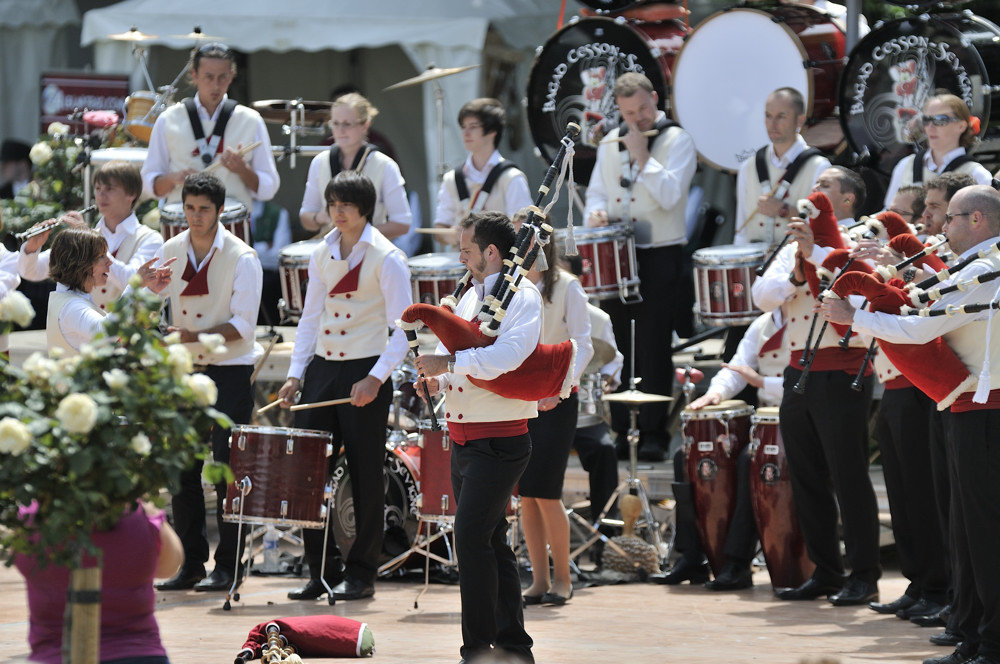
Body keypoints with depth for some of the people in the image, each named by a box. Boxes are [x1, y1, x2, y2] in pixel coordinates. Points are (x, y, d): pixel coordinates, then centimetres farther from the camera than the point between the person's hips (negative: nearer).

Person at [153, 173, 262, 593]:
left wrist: (197, 336, -26)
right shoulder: (170, 252, 5)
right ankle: (191, 564, 14)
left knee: (226, 469, -4)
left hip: (230, 372, -5)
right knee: (182, 467, 6)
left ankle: (227, 567, 2)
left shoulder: (241, 258, -9)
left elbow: (244, 323, -14)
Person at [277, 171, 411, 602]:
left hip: (365, 374, -5)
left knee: (364, 477, 0)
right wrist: (295, 374, 5)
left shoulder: (386, 259, -7)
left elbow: (403, 330, -10)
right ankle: (324, 570, 11)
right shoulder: (322, 254, 10)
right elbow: (310, 318, 15)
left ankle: (361, 574, 9)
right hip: (322, 369, 5)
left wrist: (376, 378, -20)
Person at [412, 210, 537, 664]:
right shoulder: (471, 297, 16)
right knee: (490, 542, 13)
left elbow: (507, 356, -27)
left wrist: (448, 363, -23)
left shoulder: (522, 297, -10)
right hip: (463, 439, 9)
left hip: (499, 442, -9)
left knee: (470, 535, -17)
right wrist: (437, 379, 1)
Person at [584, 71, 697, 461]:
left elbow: (670, 195, -17)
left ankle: (654, 434, 0)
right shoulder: (611, 143, 13)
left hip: (661, 257, -6)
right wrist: (597, 212, -3)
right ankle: (622, 430, 16)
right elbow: (597, 191, 19)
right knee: (618, 347, 8)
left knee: (654, 349, -4)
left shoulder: (677, 141, -5)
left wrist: (642, 156, -15)